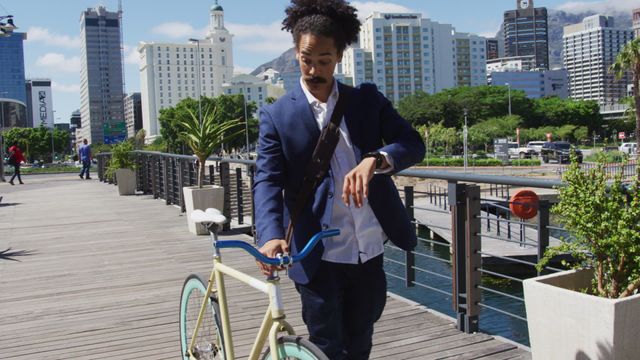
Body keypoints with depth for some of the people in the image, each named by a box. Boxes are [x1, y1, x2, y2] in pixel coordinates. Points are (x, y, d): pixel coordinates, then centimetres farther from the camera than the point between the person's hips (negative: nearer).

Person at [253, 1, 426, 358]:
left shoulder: (368, 100, 4)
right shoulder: (277, 115, -3)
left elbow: (413, 144, -6)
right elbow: (267, 180, -12)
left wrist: (374, 160, -28)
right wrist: (271, 235, -31)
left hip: (370, 253, 3)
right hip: (319, 258, -3)